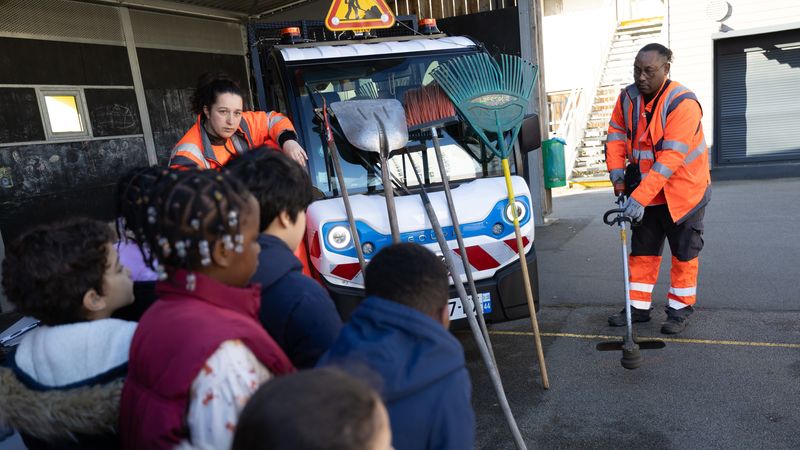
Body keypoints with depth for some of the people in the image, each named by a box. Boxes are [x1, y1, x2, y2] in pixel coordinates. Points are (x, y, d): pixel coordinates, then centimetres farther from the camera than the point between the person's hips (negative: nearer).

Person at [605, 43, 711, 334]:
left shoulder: (682, 103, -25)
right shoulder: (628, 97, -5)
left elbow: (670, 159, -31)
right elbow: (616, 133, 6)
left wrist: (640, 197, -35)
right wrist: (616, 170, -9)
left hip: (683, 191, -6)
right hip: (646, 191, 6)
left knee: (684, 253, 6)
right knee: (642, 251, 10)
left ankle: (680, 309, 22)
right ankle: (638, 307, 21)